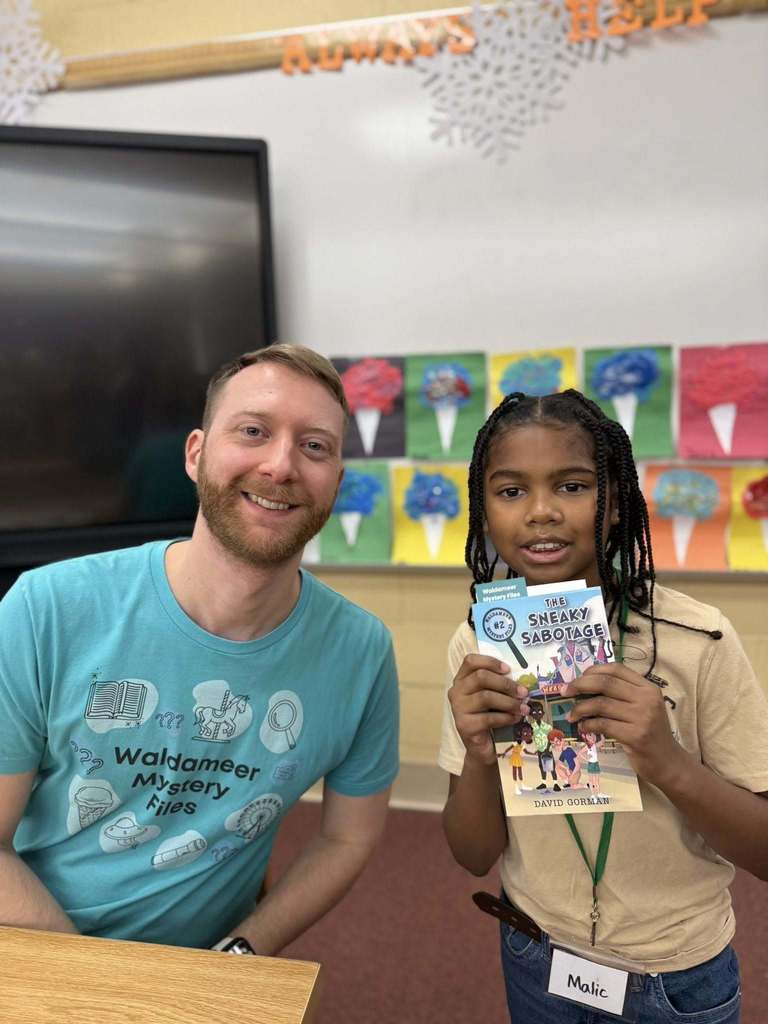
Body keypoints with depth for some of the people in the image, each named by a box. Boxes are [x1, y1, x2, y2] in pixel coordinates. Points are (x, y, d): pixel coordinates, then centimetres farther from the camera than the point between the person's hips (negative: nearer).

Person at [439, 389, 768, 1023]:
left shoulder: (698, 641, -23)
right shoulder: (479, 647, -13)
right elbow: (475, 856, -9)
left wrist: (669, 763, -34)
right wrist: (478, 757, -29)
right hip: (535, 963, 2)